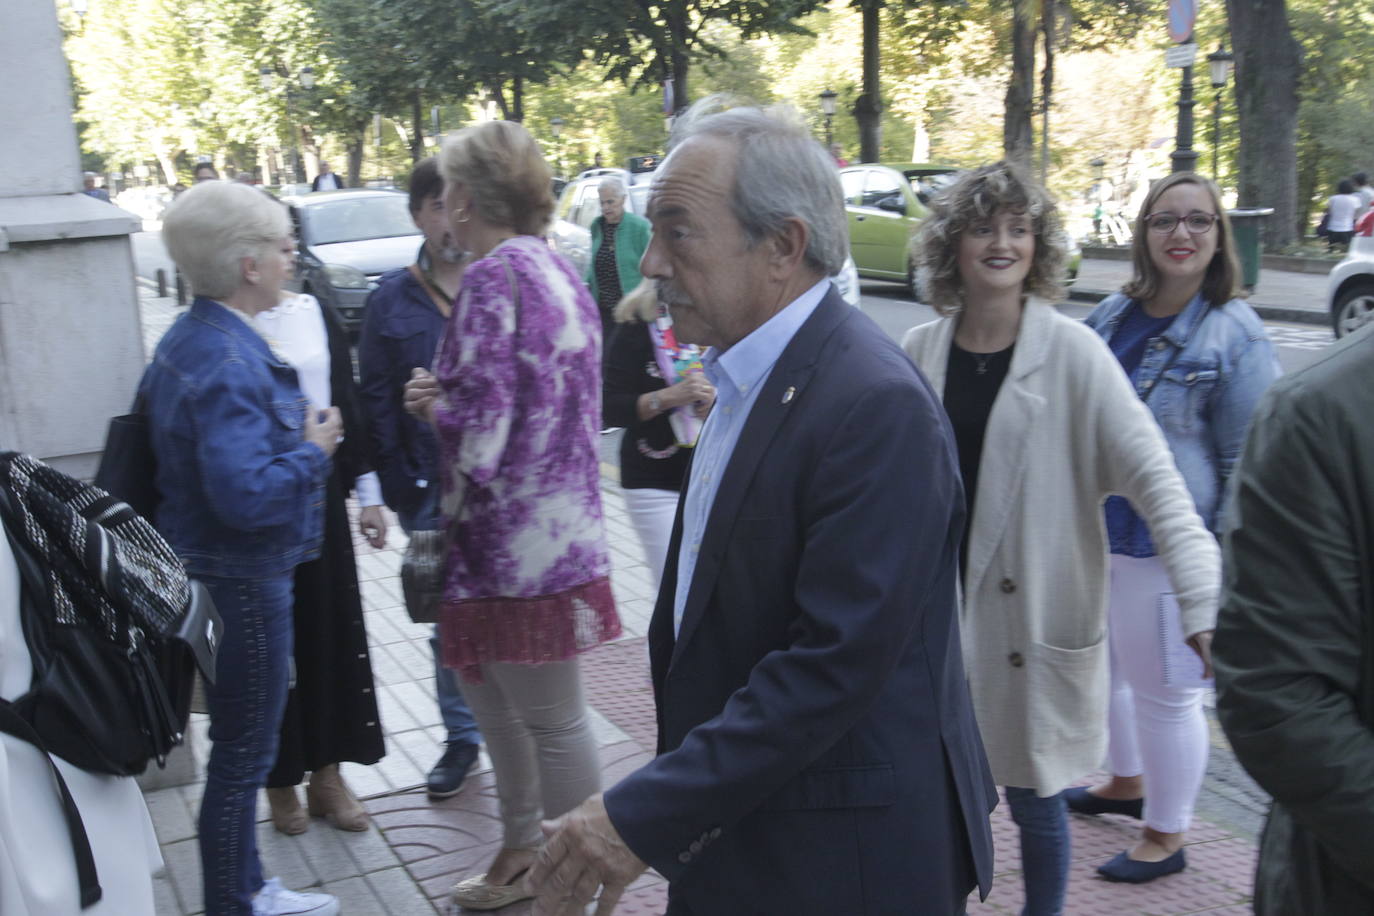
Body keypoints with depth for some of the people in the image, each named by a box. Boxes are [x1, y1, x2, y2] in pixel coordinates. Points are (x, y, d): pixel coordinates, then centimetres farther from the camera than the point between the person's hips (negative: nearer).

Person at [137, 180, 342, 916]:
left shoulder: (189, 340, 7)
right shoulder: (228, 364, -25)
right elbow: (247, 495, -32)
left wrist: (296, 435, 9)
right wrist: (312, 449, -17)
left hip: (224, 573, 10)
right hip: (242, 580, -10)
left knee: (241, 746, 22)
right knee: (242, 753, 6)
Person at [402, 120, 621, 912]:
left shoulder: (495, 276, -17)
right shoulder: (558, 268, 11)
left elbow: (480, 426, -21)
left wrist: (434, 402, -1)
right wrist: (452, 397, 7)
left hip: (515, 537, -10)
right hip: (558, 527, 10)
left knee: (554, 723, 5)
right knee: (497, 697, 23)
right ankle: (526, 849, 38)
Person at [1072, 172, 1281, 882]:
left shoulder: (1234, 333, -12)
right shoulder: (1113, 315, 5)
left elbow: (1246, 461, -10)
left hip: (1164, 547, -6)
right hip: (1093, 531, 7)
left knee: (1163, 691, 5)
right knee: (1106, 670, 21)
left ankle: (1166, 836, 24)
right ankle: (1127, 783, 45)